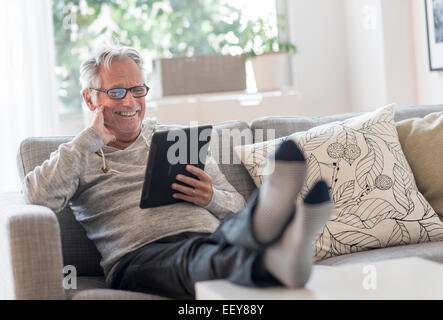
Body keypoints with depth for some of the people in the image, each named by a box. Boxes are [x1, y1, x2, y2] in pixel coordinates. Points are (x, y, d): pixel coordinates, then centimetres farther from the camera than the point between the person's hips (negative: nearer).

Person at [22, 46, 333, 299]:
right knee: (197, 256, -39)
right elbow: (38, 198, -2)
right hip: (138, 256, -3)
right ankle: (274, 262, -70)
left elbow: (237, 206, 25)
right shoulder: (78, 155, 22)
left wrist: (210, 198, -1)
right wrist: (92, 136, 4)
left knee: (232, 234, -35)